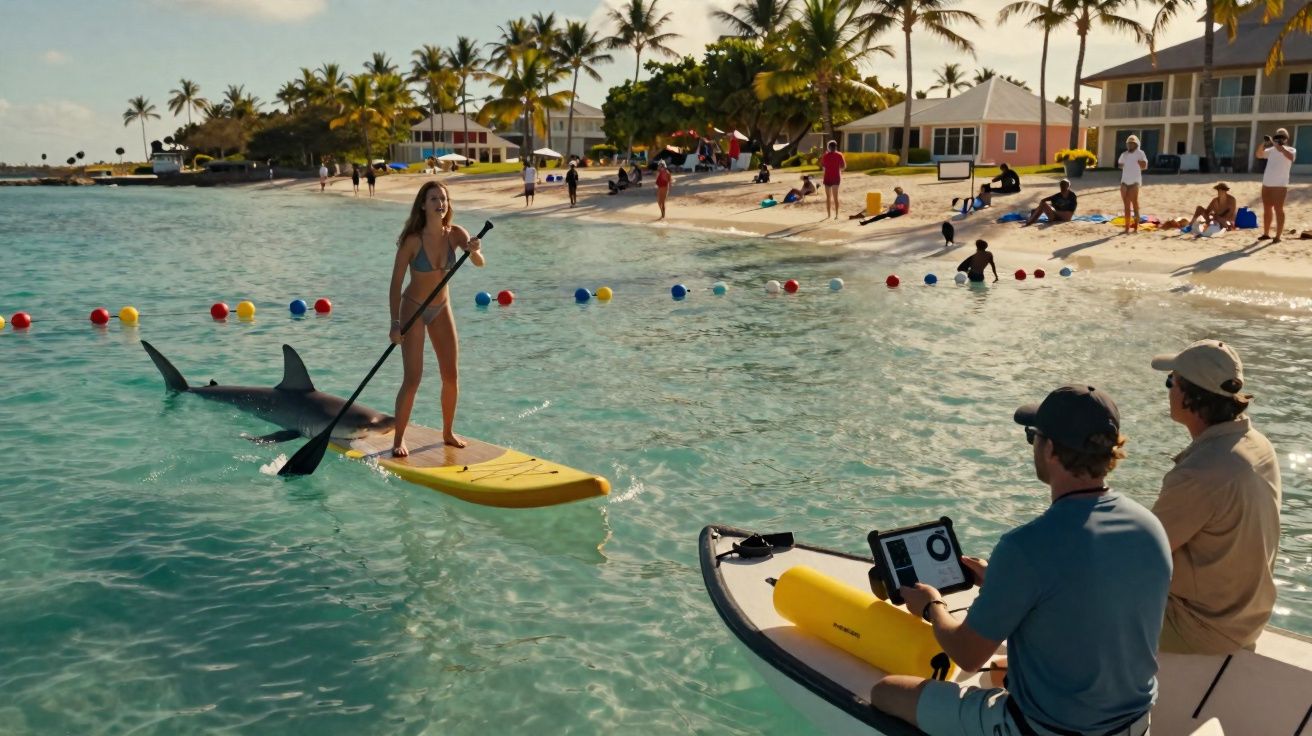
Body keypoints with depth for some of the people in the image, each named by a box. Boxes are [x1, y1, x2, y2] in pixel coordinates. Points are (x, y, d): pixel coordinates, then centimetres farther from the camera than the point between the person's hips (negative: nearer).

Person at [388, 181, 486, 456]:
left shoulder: (455, 234, -9)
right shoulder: (413, 240, -21)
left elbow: (480, 263, -21)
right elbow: (396, 283, -19)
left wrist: (474, 251, -44)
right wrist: (395, 324, -24)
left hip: (442, 308, 5)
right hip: (413, 309, -5)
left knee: (451, 376, 7)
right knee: (412, 379, -9)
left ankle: (448, 432, 25)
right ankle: (398, 439, 4)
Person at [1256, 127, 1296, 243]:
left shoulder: (1291, 150, -1)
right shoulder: (1272, 150, 15)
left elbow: (1289, 156, -22)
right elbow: (1259, 155, 8)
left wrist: (1276, 144, -27)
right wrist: (1264, 143, -8)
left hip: (1280, 185, -6)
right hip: (1266, 184, 6)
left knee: (1278, 210, -7)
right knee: (1267, 209, 11)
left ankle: (1278, 236, -6)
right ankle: (1266, 234, 20)